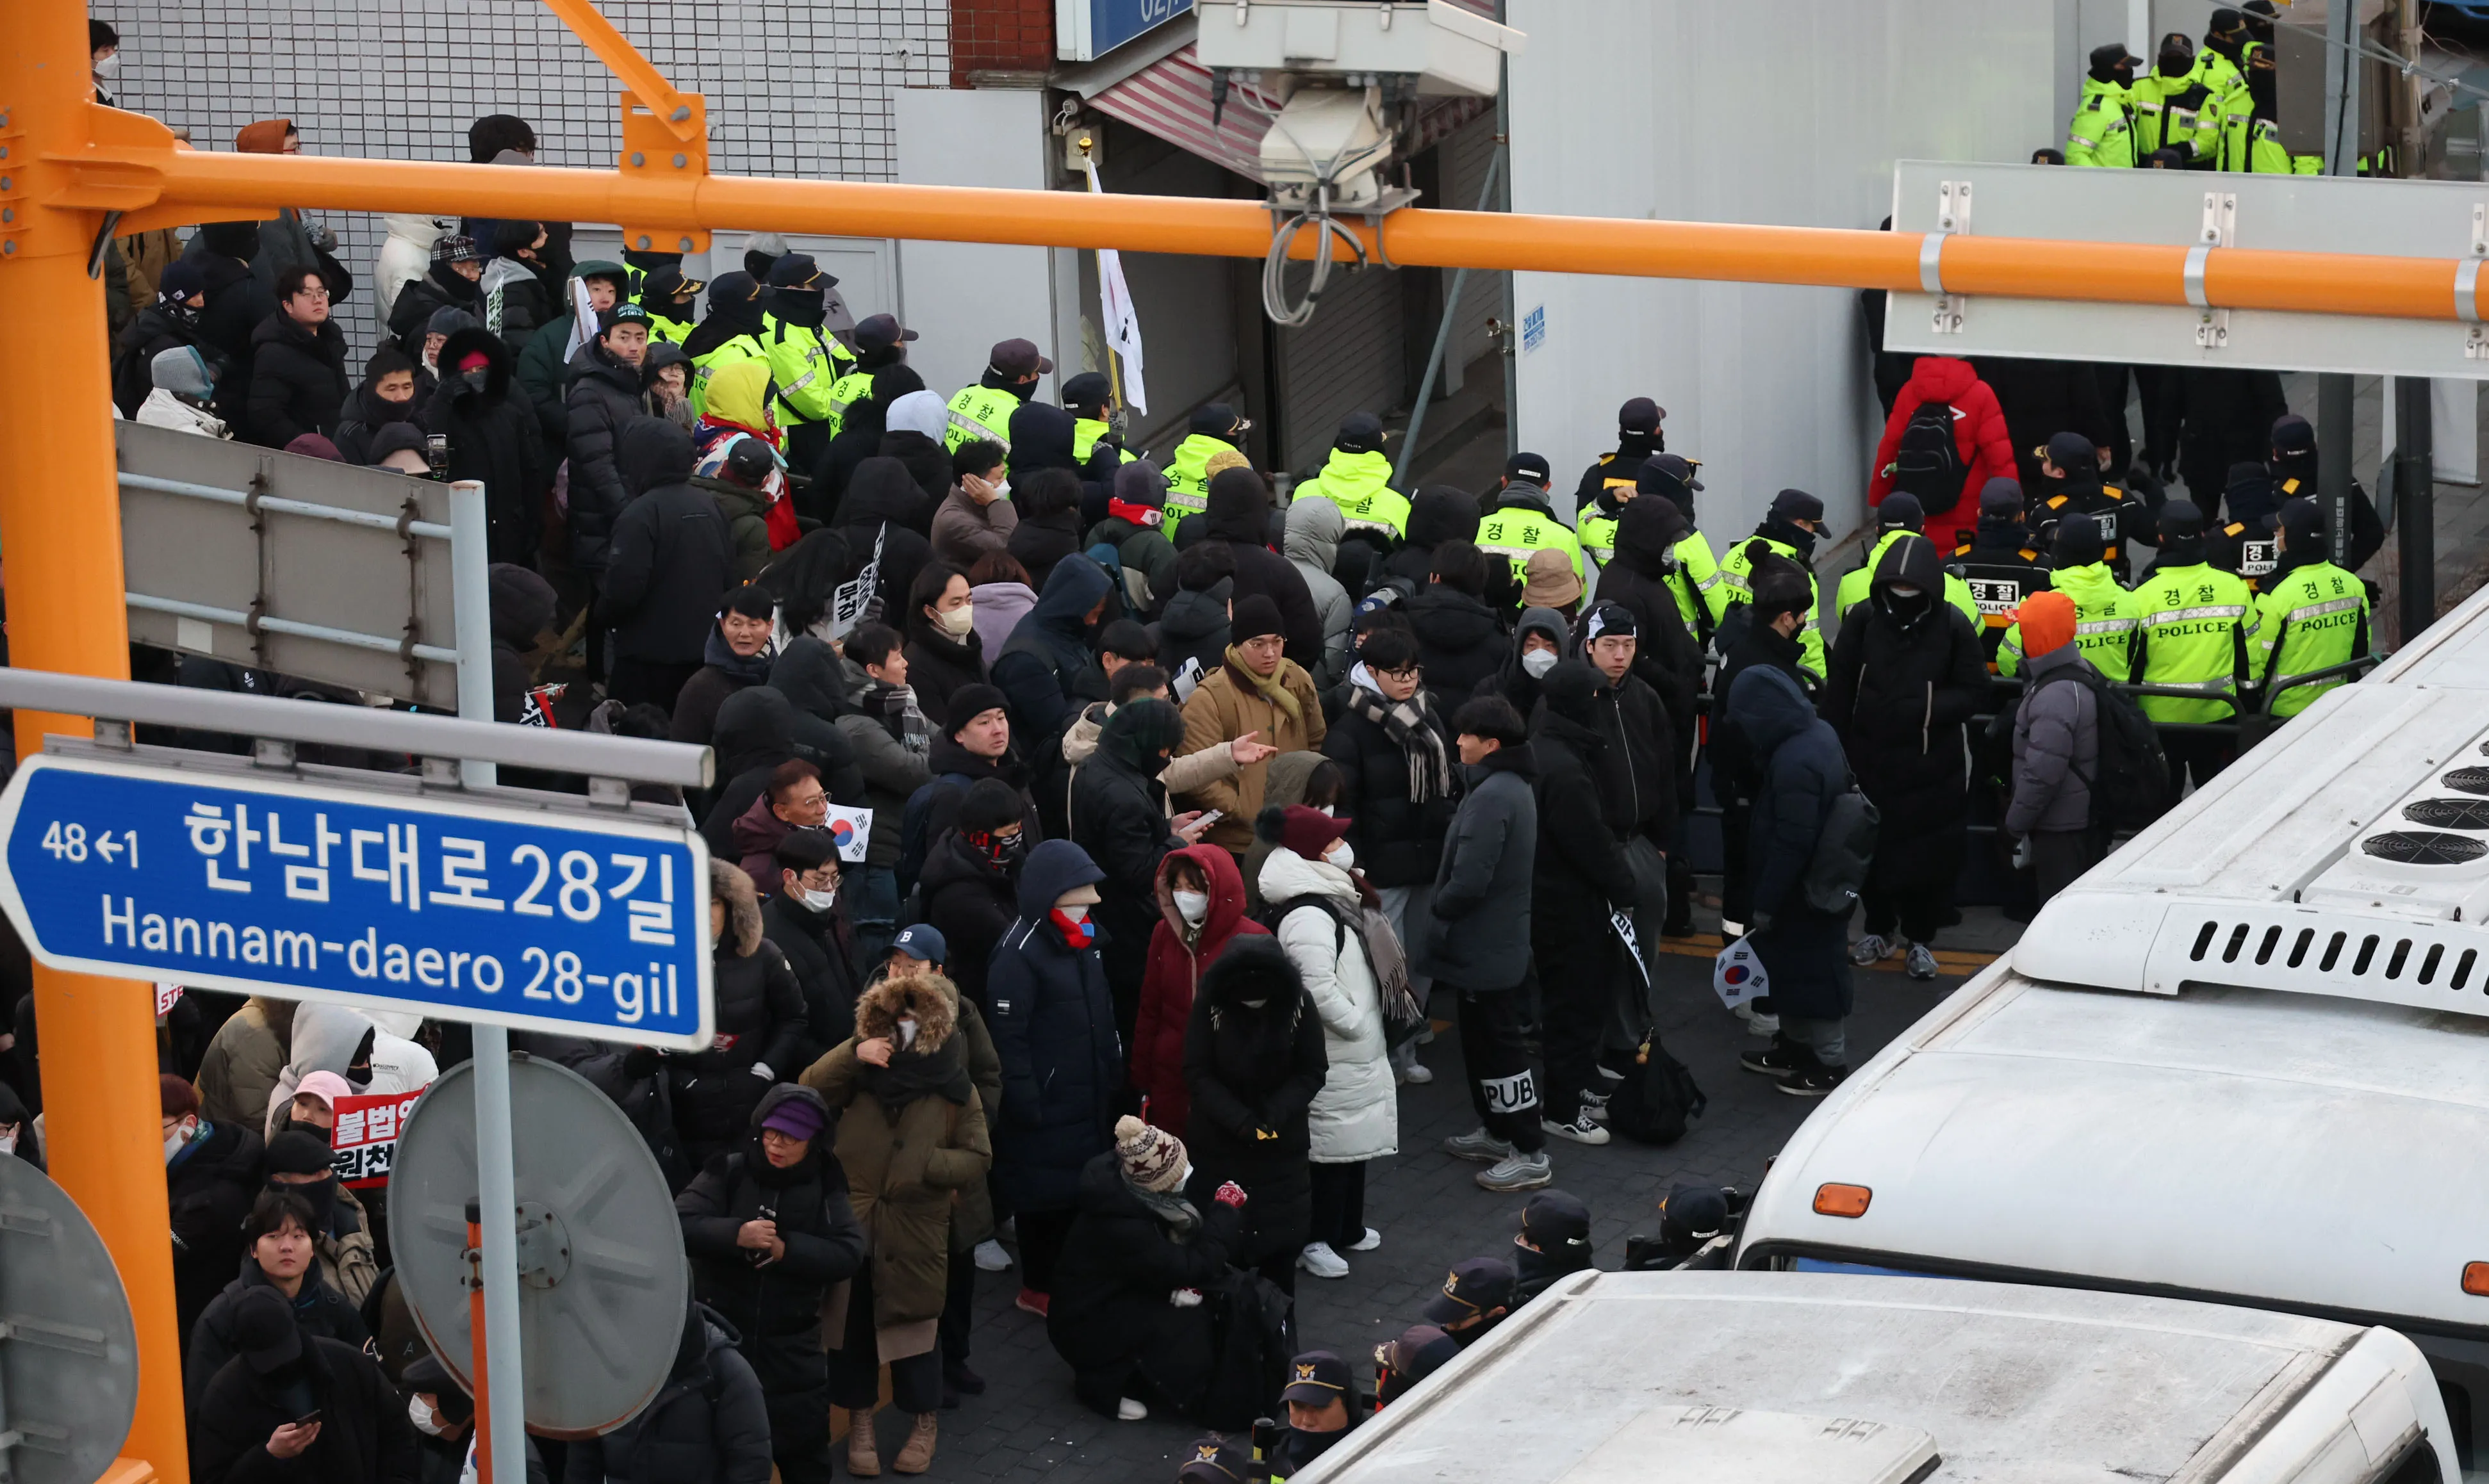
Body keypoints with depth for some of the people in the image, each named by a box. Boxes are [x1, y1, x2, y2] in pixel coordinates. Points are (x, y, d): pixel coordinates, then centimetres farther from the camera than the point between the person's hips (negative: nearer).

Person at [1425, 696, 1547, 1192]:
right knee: (1483, 1040, 22)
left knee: (1499, 1046, -3)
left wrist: (1439, 913, -10)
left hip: (1484, 947, -10)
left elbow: (1469, 881, -28)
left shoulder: (1492, 796, -25)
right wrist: (1447, 914, 14)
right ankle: (1497, 1131, 33)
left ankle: (1530, 1154, 1)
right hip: (1499, 941, 10)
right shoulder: (1515, 785, 9)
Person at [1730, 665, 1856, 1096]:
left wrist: (1766, 902, -17)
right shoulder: (1820, 733, 1)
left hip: (1806, 894, -10)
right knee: (1790, 964, 22)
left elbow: (1792, 842, -27)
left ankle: (1830, 1064, 18)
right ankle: (1795, 1046, 38)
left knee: (1812, 971, 5)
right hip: (1822, 883, 10)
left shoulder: (1794, 762, -30)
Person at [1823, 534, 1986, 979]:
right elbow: (1839, 691, 1)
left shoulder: (1952, 625, -9)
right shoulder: (1865, 620, -5)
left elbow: (1974, 693, -5)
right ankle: (1879, 930, 32)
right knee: (1871, 850, 12)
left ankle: (1920, 939, 23)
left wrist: (1923, 709, -19)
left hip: (1931, 770, -2)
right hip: (1871, 760, 2)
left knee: (1927, 856, 5)